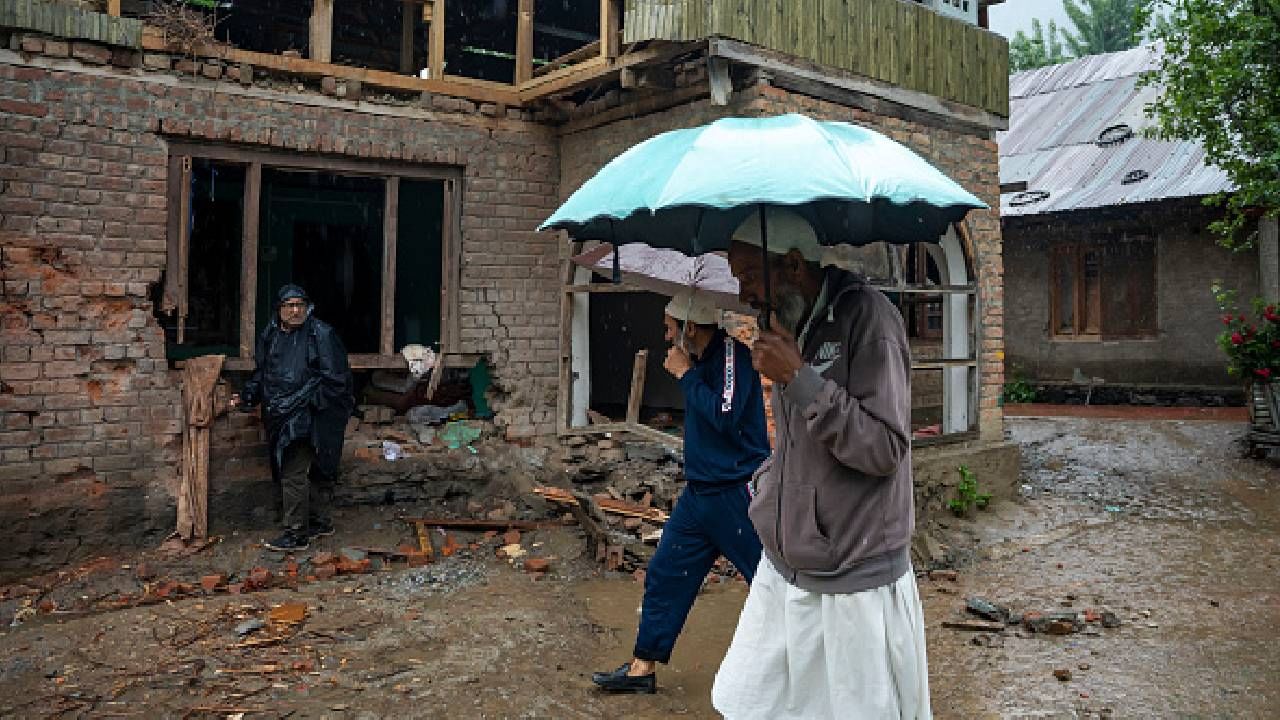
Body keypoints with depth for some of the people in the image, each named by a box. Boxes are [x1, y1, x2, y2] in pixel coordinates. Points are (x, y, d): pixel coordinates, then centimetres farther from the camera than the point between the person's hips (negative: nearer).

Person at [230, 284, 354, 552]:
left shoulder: (321, 334, -10)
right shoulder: (269, 336, 10)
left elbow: (334, 378, -12)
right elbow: (261, 375, 19)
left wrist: (305, 400, -17)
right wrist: (246, 397, 5)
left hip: (308, 417, -7)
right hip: (282, 418, 7)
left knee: (294, 474, -7)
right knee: (311, 470, 17)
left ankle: (297, 533, 2)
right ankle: (321, 521, 30)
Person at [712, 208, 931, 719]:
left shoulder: (867, 317, -14)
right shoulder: (790, 326, 9)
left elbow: (886, 449, -19)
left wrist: (798, 378, -23)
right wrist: (767, 481, 9)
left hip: (854, 590, -7)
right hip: (781, 574, 7)